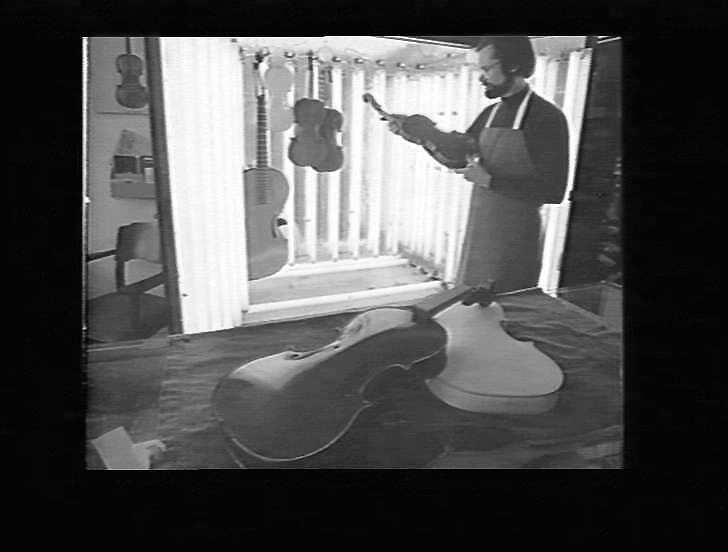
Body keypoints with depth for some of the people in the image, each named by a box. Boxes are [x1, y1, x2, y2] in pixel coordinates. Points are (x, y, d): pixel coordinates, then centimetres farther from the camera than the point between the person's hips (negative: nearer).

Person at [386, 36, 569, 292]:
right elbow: (458, 159, 17)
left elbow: (553, 190, -17)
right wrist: (421, 135, 1)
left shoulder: (546, 117, -12)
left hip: (514, 238, -6)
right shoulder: (490, 114, 8)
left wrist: (490, 181, -18)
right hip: (478, 232, 7)